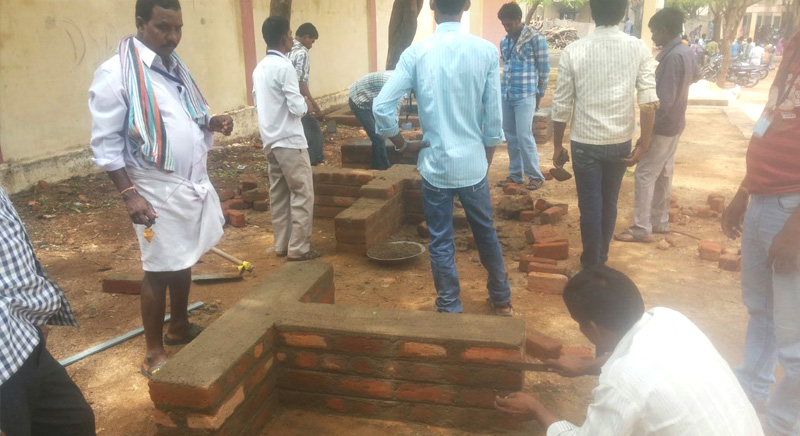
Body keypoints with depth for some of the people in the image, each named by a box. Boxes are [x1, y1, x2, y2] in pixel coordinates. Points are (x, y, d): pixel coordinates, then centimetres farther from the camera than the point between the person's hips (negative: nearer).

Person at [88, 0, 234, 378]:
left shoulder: (175, 67, 10)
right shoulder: (115, 74, -13)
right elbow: (105, 144, -13)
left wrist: (212, 123, -1)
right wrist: (130, 194, -20)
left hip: (195, 184, 7)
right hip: (158, 192, -7)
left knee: (184, 263, 18)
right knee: (160, 271, 1)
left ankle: (179, 327, 37)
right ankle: (154, 354, 16)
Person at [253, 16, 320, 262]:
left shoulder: (259, 68, 11)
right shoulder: (284, 66, -15)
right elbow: (297, 108, -18)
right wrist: (306, 103, 2)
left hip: (270, 141, 9)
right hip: (289, 141, -9)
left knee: (278, 194, 13)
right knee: (303, 194, -2)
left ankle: (282, 245, 19)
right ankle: (298, 249, -1)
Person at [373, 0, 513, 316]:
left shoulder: (415, 53, -9)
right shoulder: (486, 51, -8)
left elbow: (381, 107, -13)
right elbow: (494, 118, -5)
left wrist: (402, 144, 3)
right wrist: (487, 160, 9)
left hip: (434, 166, -1)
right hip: (473, 165, 1)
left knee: (441, 243, 12)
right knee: (486, 234, 19)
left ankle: (450, 310, 23)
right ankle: (501, 300, 36)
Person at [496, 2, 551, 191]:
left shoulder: (536, 39, -6)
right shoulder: (504, 41, 10)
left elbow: (544, 69, -3)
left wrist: (538, 95, 0)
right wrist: (503, 90, 15)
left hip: (525, 96, -6)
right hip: (506, 95, 6)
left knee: (524, 136, -7)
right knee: (510, 136, 9)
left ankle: (535, 176, 6)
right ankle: (515, 174, 19)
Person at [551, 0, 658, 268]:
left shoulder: (574, 51, -8)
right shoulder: (638, 49, -4)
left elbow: (562, 106, -6)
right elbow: (649, 101, -9)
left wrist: (557, 146, 4)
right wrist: (644, 143, -1)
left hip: (585, 142, -2)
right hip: (620, 142, 3)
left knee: (590, 206, 8)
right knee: (609, 203, 19)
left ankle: (592, 266, 18)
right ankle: (601, 259, 34)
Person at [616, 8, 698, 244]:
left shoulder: (672, 57, -24)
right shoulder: (686, 52, 6)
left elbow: (664, 100, -28)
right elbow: (696, 75, 29)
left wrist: (648, 128, -20)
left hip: (664, 127, -10)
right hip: (675, 124, 10)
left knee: (645, 174, -4)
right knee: (663, 174, 16)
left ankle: (642, 229, 0)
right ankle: (660, 221, 26)